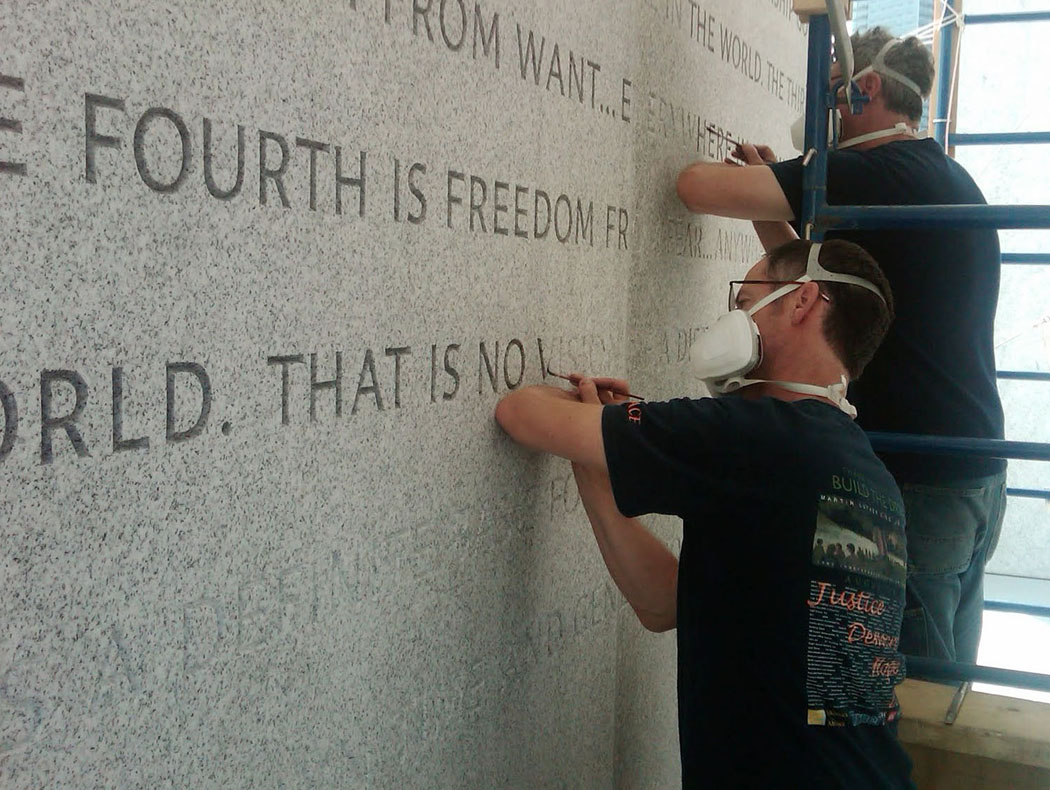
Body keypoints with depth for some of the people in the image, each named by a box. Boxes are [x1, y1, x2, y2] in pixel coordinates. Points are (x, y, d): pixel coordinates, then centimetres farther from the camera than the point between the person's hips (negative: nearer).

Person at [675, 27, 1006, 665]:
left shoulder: (870, 174, -14)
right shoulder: (950, 179, 16)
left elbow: (698, 187, -18)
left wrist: (755, 185, 5)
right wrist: (770, 200, 14)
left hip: (917, 481, -10)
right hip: (976, 473, 10)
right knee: (946, 685, 19)